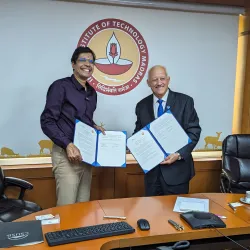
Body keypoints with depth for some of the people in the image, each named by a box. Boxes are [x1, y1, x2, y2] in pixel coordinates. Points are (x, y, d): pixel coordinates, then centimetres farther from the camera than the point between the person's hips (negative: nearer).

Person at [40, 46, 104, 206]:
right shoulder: (61, 87, -8)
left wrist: (94, 127, 4)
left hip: (86, 155, 7)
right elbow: (47, 122, -13)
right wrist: (67, 145, -23)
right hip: (66, 155, -7)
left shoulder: (92, 92, 14)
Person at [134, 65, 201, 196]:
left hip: (177, 169, -3)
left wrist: (179, 154, -18)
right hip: (152, 170, 3)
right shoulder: (142, 105, 5)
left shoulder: (185, 101, -4)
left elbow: (194, 131, -6)